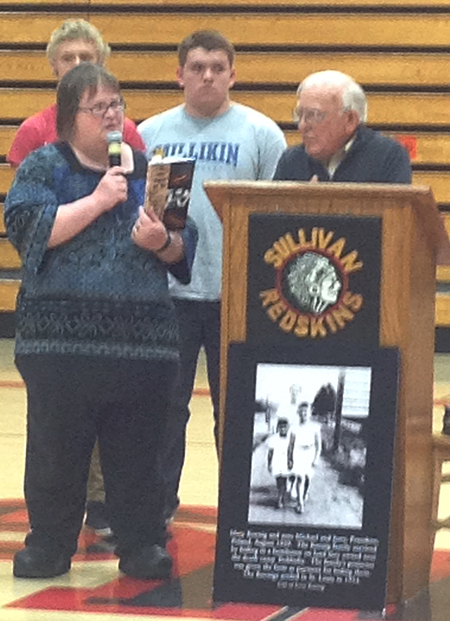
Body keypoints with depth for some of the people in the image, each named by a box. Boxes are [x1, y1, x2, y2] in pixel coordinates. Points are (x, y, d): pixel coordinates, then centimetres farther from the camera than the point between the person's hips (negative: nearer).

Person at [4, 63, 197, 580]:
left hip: (142, 337, 2)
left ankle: (141, 544, 13)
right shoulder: (43, 166, 5)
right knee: (56, 446, 3)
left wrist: (163, 242, -8)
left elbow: (184, 249, 15)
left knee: (137, 450, 5)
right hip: (60, 337, -2)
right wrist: (97, 201, -13)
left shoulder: (148, 169, 14)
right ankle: (49, 543, 14)